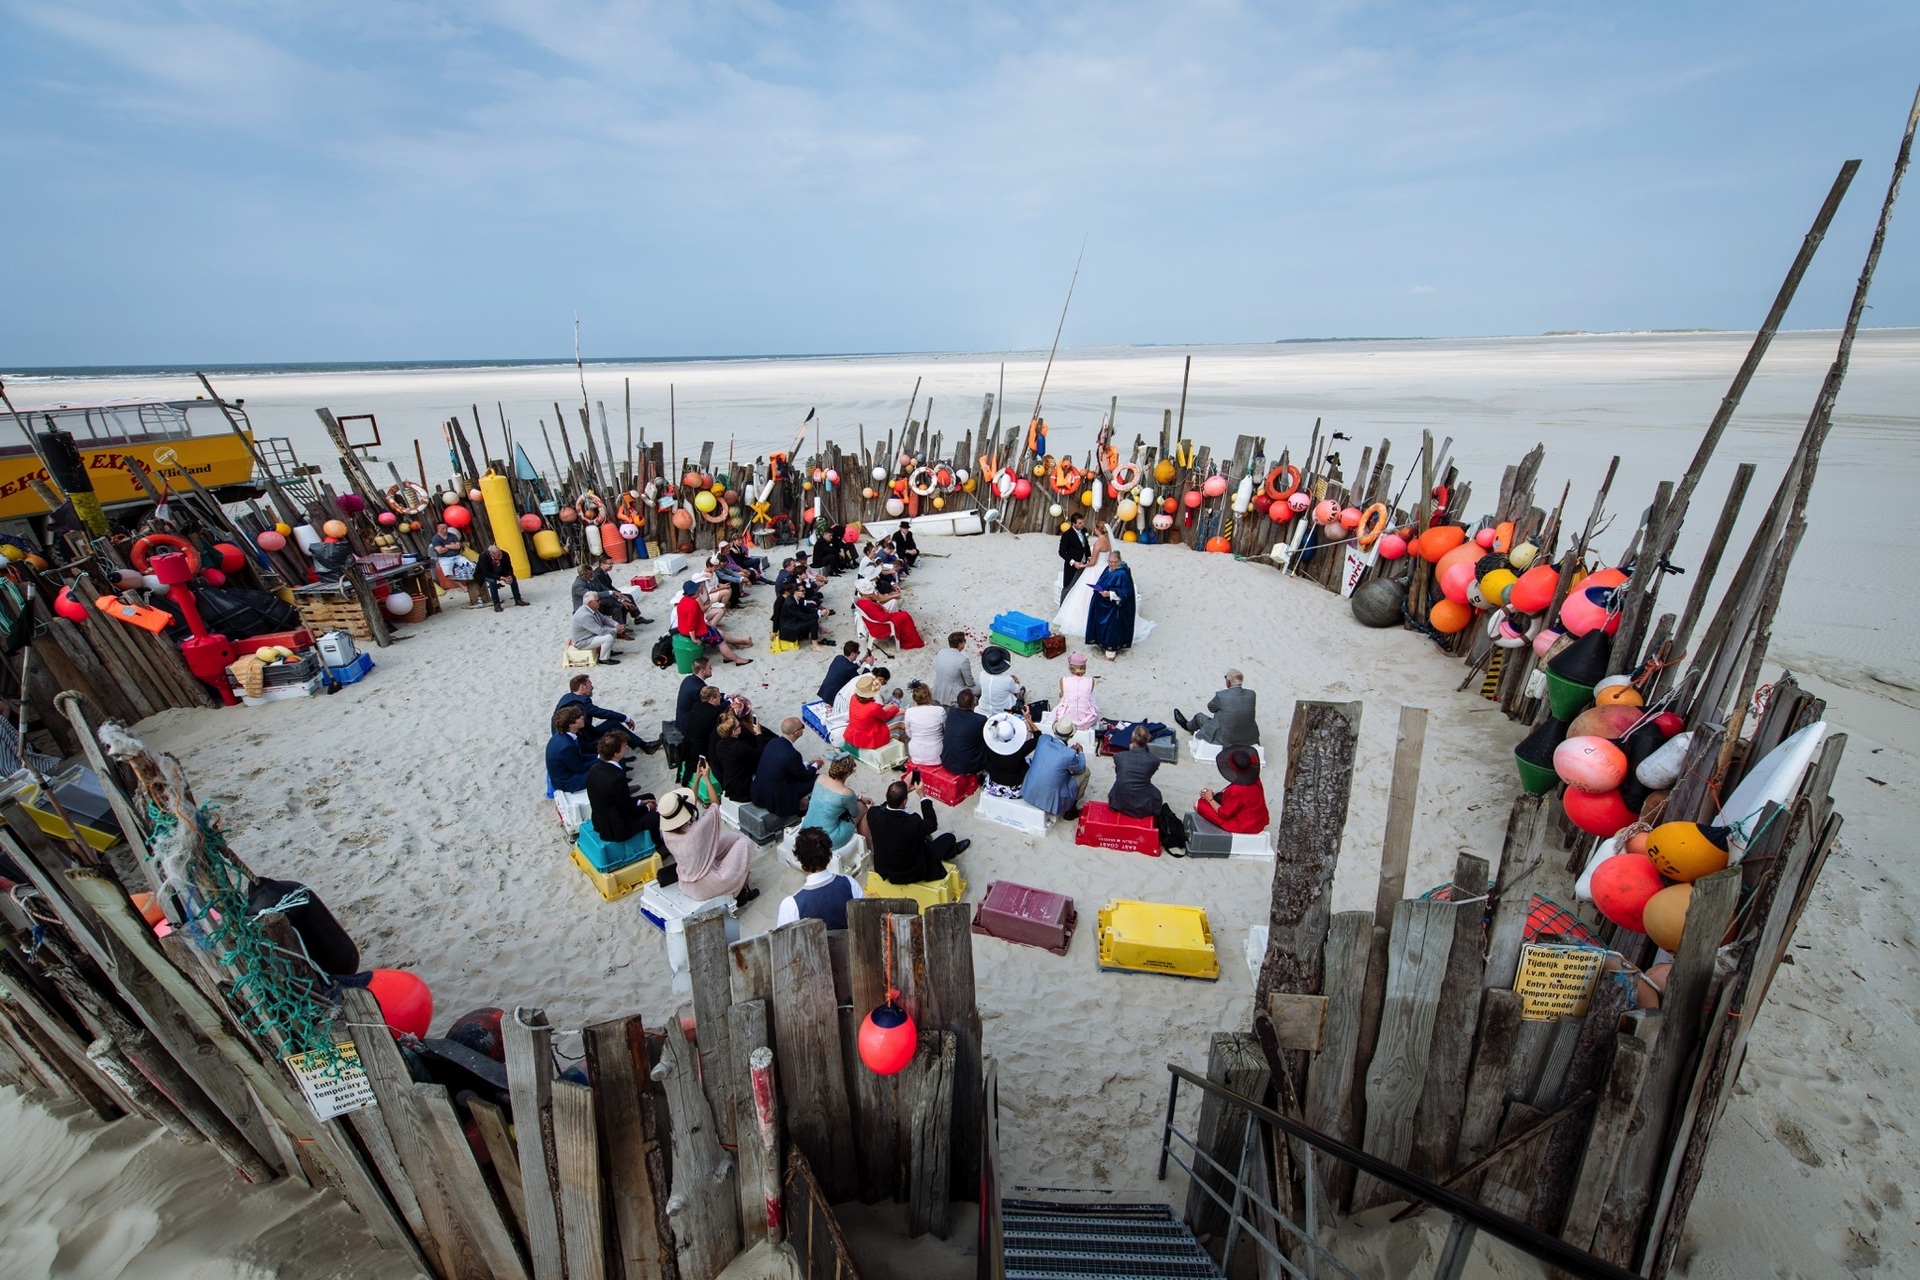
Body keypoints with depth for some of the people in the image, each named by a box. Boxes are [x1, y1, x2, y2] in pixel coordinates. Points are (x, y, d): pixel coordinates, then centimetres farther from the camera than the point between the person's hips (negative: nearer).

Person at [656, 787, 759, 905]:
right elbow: (715, 806, -14)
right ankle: (742, 893, 19)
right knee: (745, 843, 6)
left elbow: (691, 802, 2)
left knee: (735, 837, 14)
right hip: (705, 888, -7)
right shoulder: (697, 831, -33)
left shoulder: (666, 833, -15)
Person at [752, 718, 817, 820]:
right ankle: (796, 804, 18)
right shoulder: (792, 754, -27)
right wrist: (815, 766, 11)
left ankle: (797, 801, 22)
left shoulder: (773, 741, -4)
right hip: (775, 801, -8)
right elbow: (806, 776, -8)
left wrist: (808, 764, 20)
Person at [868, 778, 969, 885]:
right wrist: (922, 795, -8)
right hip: (910, 874, -4)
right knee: (949, 837, 11)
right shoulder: (913, 823, -34)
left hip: (882, 869, 5)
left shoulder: (873, 814, -22)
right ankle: (951, 850, 46)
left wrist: (903, 789, -2)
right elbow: (932, 824, -10)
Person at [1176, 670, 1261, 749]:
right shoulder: (1252, 694, -11)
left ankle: (1188, 726, 59)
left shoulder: (1221, 695, -21)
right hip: (1250, 739, 4)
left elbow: (1211, 708, 0)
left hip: (1226, 739, -3)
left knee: (1200, 717, 24)